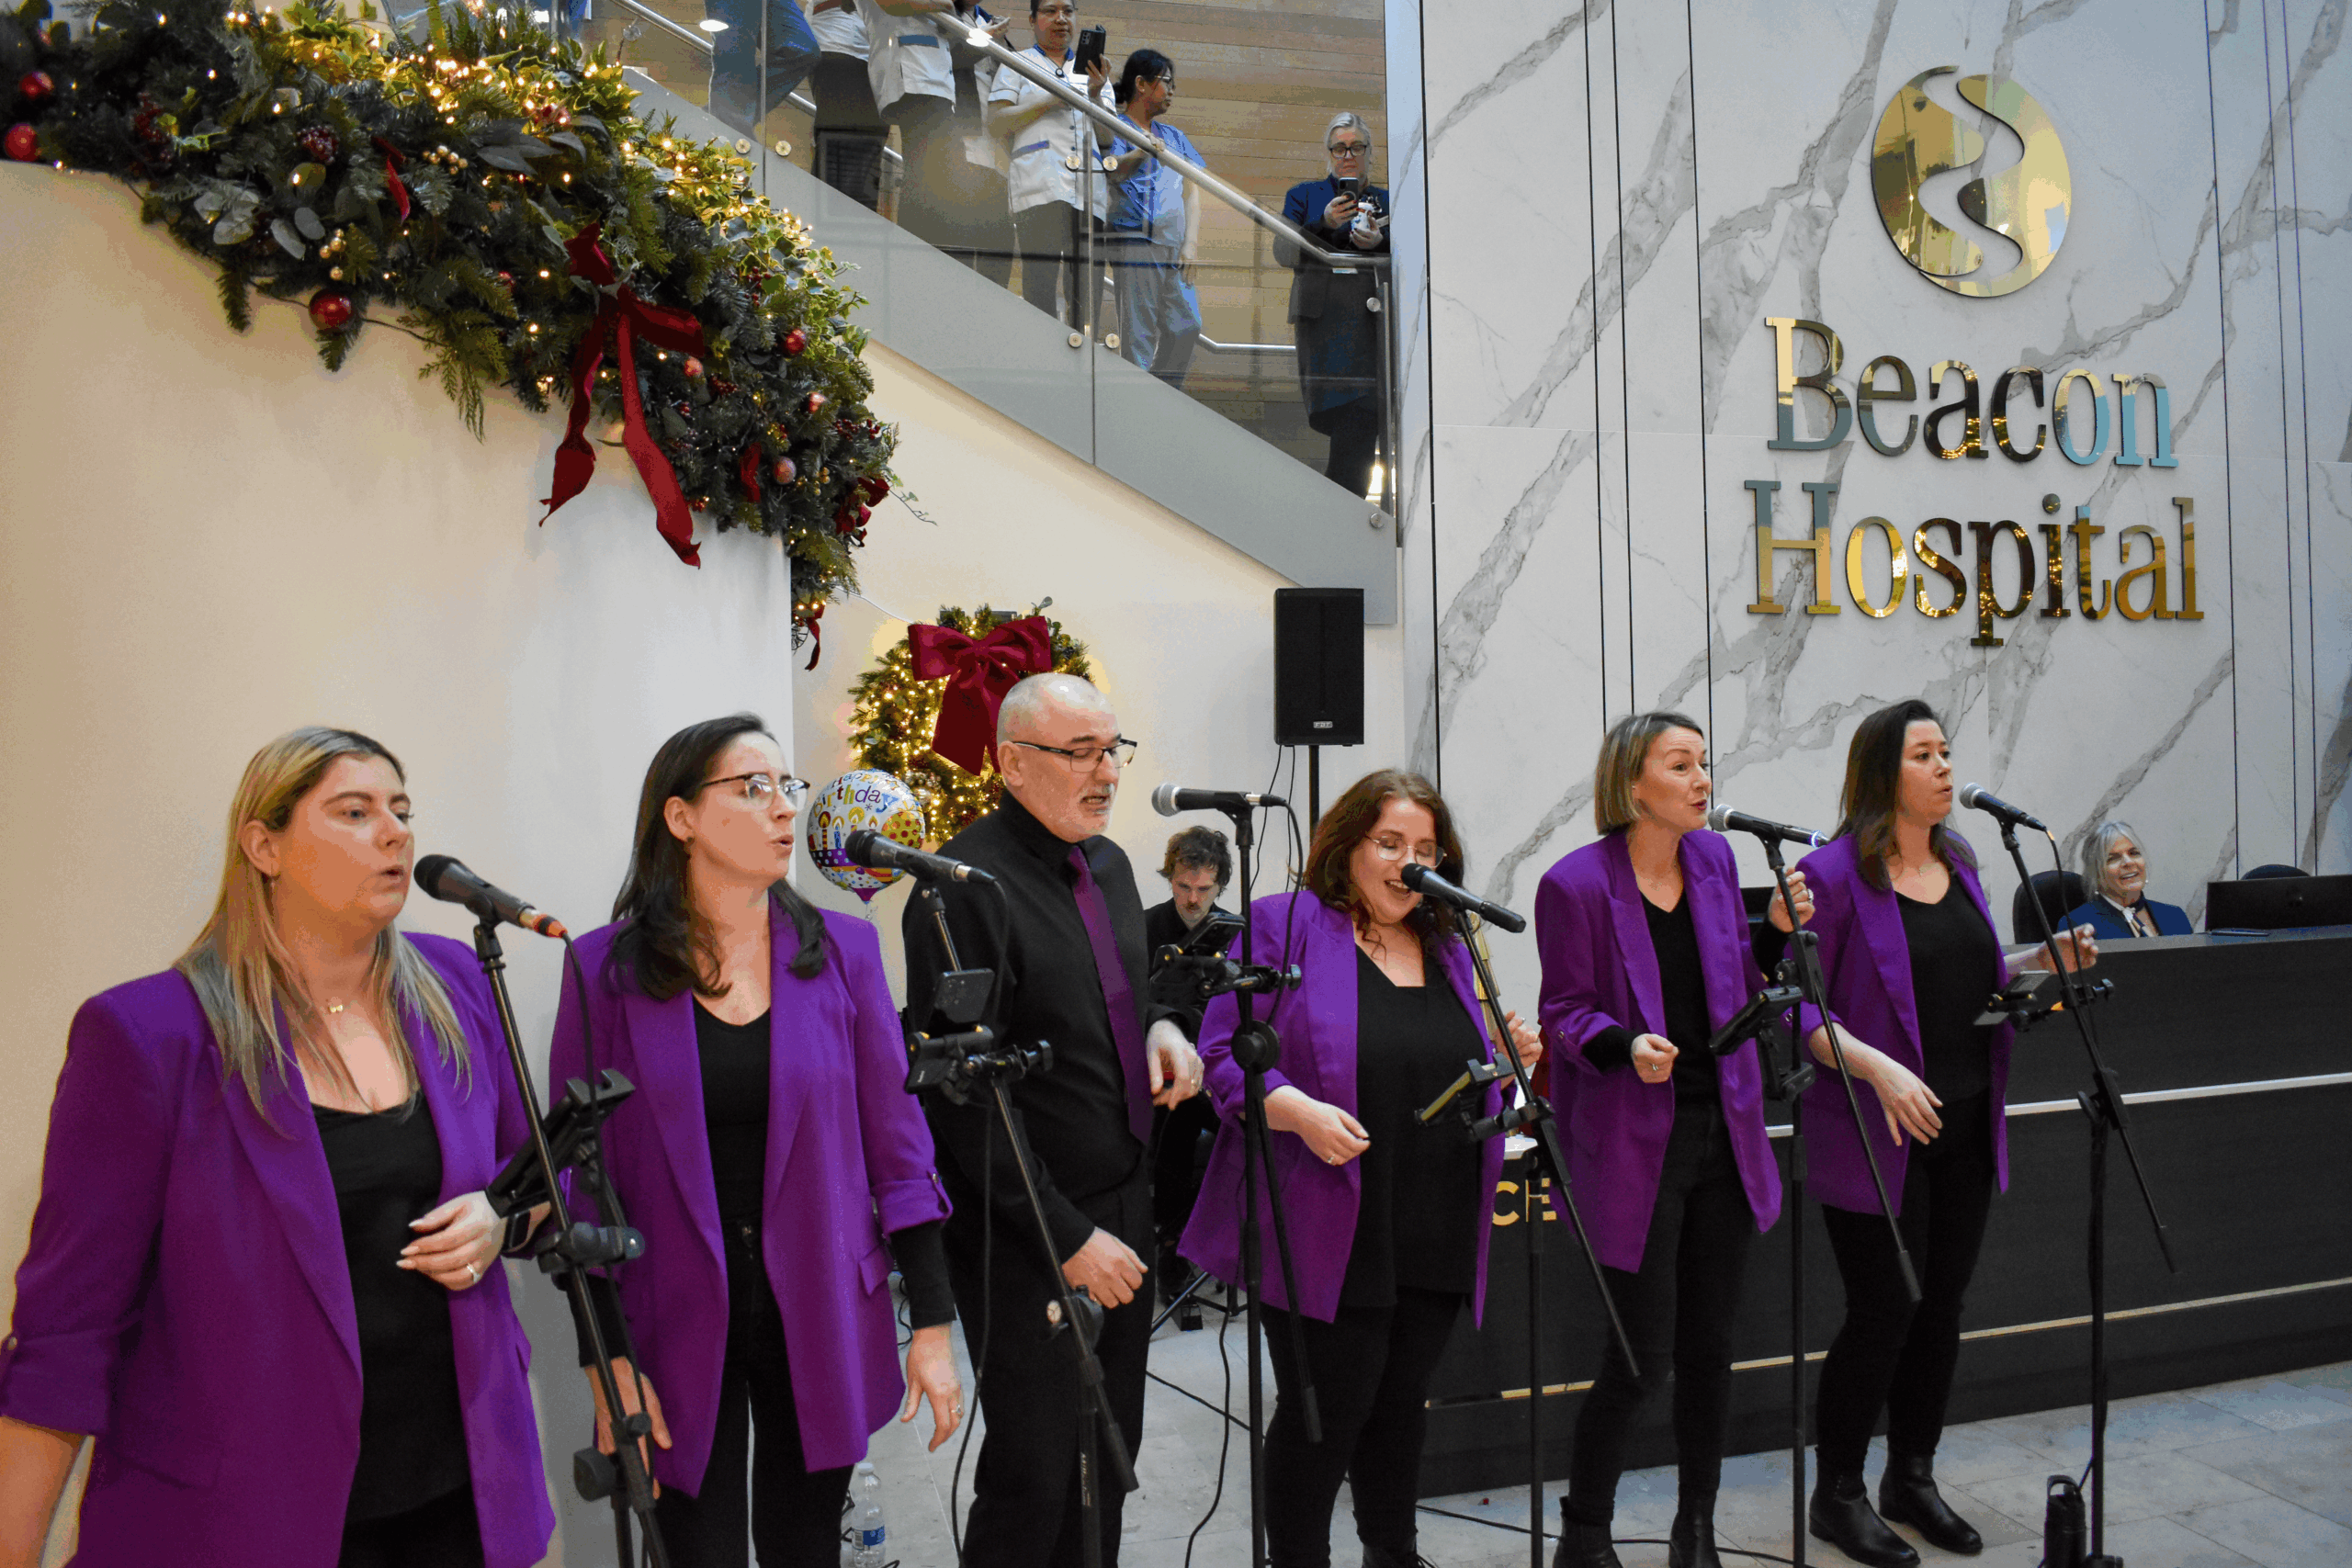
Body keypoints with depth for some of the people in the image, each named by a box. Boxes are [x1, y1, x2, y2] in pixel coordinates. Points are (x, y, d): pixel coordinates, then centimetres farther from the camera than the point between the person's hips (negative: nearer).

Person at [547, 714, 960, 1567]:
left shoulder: (843, 950, 0)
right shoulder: (606, 969, -5)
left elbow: (896, 1147, 1)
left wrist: (933, 1322, 0)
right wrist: (607, 1360, -7)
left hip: (822, 1329, 2)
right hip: (680, 1330, -2)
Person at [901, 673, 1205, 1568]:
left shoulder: (1108, 864, 9)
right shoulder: (965, 888, -17)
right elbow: (965, 1097, -19)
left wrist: (1159, 1026, 1)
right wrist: (1066, 1238, -17)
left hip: (1125, 1210, 8)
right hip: (1027, 1241, -8)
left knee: (1111, 1453, 16)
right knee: (1034, 1478, 2)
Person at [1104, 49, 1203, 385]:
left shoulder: (1174, 136, 25)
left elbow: (1191, 191, 18)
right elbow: (1112, 173, -15)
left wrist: (1191, 243, 4)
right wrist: (1139, 154, -37)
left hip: (1174, 249, 6)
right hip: (1135, 242, -6)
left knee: (1188, 326, -1)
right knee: (1138, 335, -10)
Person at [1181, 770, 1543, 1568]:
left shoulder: (1449, 948, 14)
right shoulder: (1284, 925, -5)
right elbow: (1224, 1052, -10)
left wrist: (1512, 1061, 1)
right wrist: (1297, 1110, -26)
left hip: (1437, 1239, 6)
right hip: (1328, 1233, -6)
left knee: (1403, 1403, 19)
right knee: (1324, 1410, 2)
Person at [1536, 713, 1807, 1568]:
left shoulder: (1715, 858, 7)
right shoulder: (1577, 883, -12)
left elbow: (1738, 989, 14)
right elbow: (1565, 1013, -9)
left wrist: (1777, 931, -3)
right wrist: (1627, 1046, -27)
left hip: (1723, 1133, 6)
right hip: (1634, 1145, -6)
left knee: (1709, 1348, 13)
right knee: (1641, 1358, -1)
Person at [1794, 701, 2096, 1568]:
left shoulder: (1958, 862, 10)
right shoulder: (1834, 873, -13)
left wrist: (2043, 960, 7)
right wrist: (1878, 1068, -27)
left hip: (1967, 1127, 7)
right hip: (1877, 1135, -7)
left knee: (1942, 1306, 14)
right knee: (1883, 1311, -1)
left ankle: (1912, 1478, 31)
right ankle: (1837, 1495, 17)